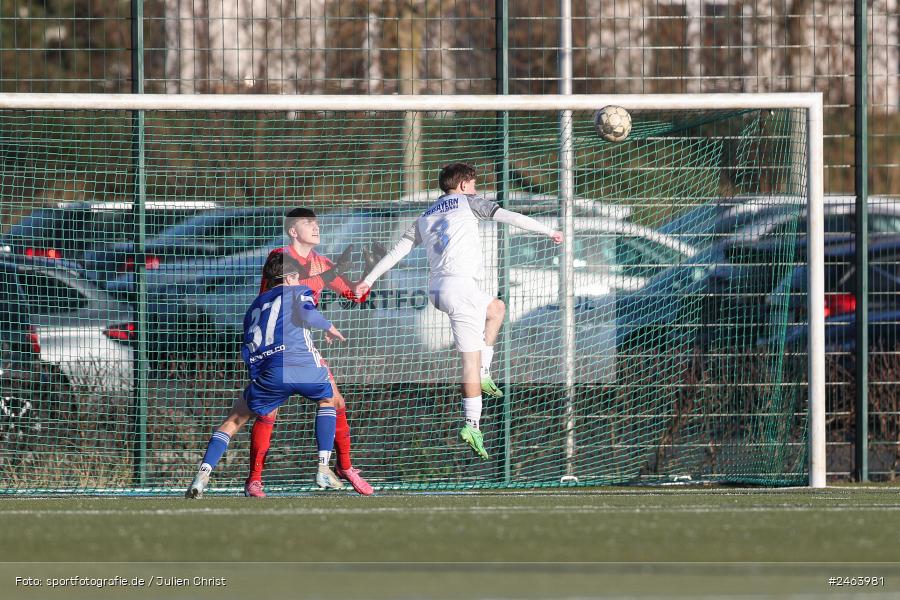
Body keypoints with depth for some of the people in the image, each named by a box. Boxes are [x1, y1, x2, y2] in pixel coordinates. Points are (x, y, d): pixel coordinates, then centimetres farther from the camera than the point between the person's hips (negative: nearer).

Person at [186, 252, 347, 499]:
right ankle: (324, 469, 18)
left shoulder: (255, 306, 30)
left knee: (234, 420, 17)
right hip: (302, 365, -2)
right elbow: (305, 314, -6)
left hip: (267, 374, 2)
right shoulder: (297, 291, 17)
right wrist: (329, 327, 10)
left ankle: (203, 474, -2)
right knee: (329, 399, 29)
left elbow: (247, 351, 28)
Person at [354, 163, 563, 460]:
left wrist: (369, 279, 24)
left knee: (496, 308, 25)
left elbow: (399, 249, 20)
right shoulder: (467, 202, 5)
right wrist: (549, 231, 8)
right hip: (459, 285, -8)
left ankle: (482, 375, 14)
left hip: (438, 289, 8)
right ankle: (472, 424, -8)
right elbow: (509, 216, 1)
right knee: (471, 358, -1)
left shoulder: (426, 217, 23)